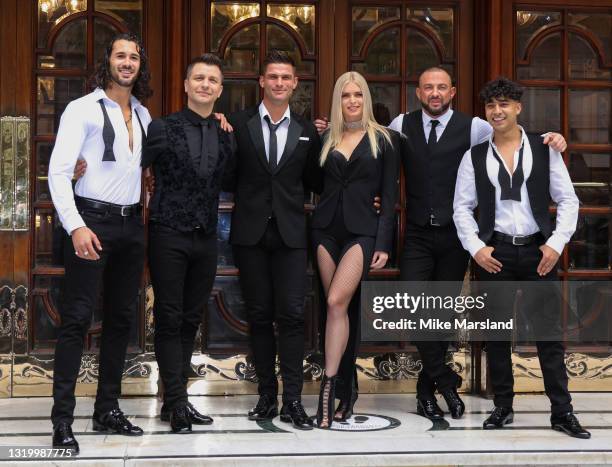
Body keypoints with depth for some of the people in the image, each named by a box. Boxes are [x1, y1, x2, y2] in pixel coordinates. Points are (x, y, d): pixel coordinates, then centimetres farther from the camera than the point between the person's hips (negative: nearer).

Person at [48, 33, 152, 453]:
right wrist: (75, 226, -21)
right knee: (77, 319, -7)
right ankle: (63, 421, -4)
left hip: (131, 224, 7)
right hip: (92, 221, -6)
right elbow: (58, 172, -12)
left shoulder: (143, 115, 12)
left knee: (122, 317, 11)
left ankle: (108, 410, 21)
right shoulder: (83, 109, -5)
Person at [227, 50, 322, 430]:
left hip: (290, 233, 0)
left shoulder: (307, 132, 9)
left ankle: (293, 400, -3)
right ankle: (267, 395, 15)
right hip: (251, 232, 0)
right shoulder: (238, 124, 4)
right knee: (259, 316, 6)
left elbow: (314, 183, 13)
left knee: (292, 314, -6)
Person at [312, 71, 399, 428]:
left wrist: (383, 244, -7)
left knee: (337, 302, -19)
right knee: (339, 307, 4)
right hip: (327, 228, 4)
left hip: (362, 230, -3)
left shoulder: (384, 139, 4)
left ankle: (328, 386, -18)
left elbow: (390, 197, 0)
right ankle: (347, 392, 11)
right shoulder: (327, 140, 13)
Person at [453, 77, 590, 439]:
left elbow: (568, 200, 4)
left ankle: (563, 411, 7)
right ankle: (503, 407, 17)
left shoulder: (544, 149, 4)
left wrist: (557, 243, -7)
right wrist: (476, 247, -5)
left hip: (538, 250, -1)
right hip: (494, 252, 1)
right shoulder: (475, 157, 6)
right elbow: (462, 207, 6)